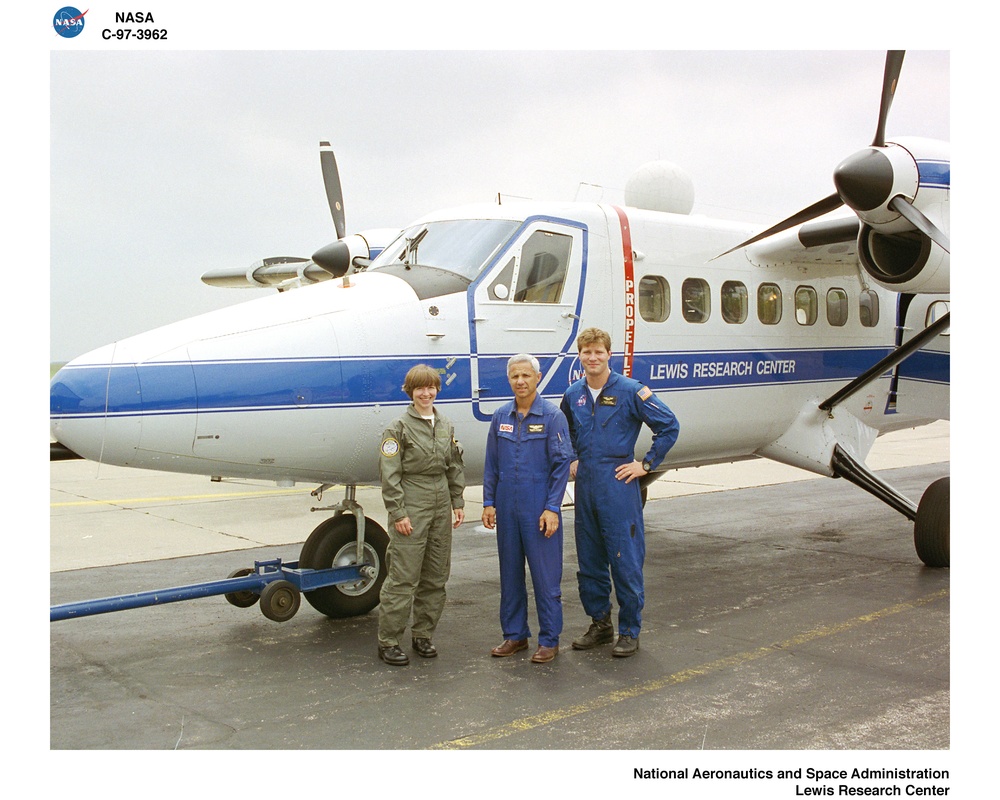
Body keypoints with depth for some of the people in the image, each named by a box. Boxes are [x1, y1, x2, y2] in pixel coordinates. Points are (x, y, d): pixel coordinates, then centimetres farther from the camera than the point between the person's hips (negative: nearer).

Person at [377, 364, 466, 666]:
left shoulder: (446, 427, 12)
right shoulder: (399, 428, -6)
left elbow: (455, 468, 18)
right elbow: (389, 474, -10)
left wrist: (458, 502, 11)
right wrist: (397, 513, -14)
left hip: (441, 509, 6)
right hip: (411, 510, -6)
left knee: (436, 577, 10)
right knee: (403, 578, -6)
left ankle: (423, 635, 22)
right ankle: (388, 641, 3)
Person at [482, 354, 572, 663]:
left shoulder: (552, 416, -5)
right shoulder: (501, 417, 8)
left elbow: (561, 464, -7)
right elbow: (491, 464, 13)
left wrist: (552, 508, -12)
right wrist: (488, 503, 7)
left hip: (539, 508, -5)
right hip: (507, 507, 5)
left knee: (545, 575, 1)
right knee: (510, 573, 12)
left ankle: (549, 640, 12)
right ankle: (515, 634, 24)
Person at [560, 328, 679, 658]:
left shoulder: (630, 390, -8)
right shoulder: (573, 395, 8)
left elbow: (669, 426, -6)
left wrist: (646, 463, -6)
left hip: (618, 486, -5)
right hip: (585, 487, 6)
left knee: (625, 562, 0)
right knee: (589, 561, 12)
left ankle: (629, 631, 11)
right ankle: (600, 624, 27)